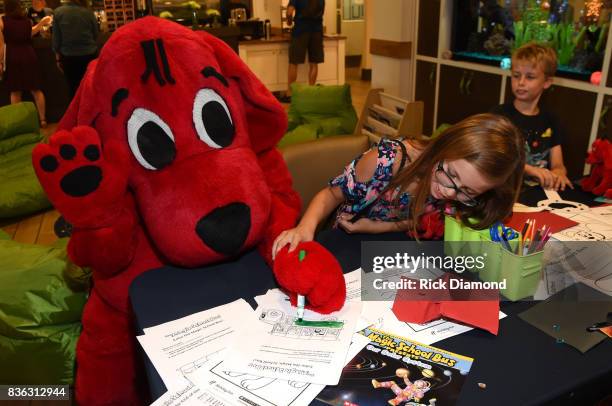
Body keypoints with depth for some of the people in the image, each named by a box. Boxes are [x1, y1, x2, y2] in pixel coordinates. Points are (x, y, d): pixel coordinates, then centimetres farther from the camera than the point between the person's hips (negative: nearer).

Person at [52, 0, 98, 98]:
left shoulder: (58, 12, -6)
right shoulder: (89, 12, -8)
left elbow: (56, 38, -3)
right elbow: (95, 35, 3)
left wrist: (58, 57, 7)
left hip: (68, 57, 0)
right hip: (89, 55, 0)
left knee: (74, 88, 9)